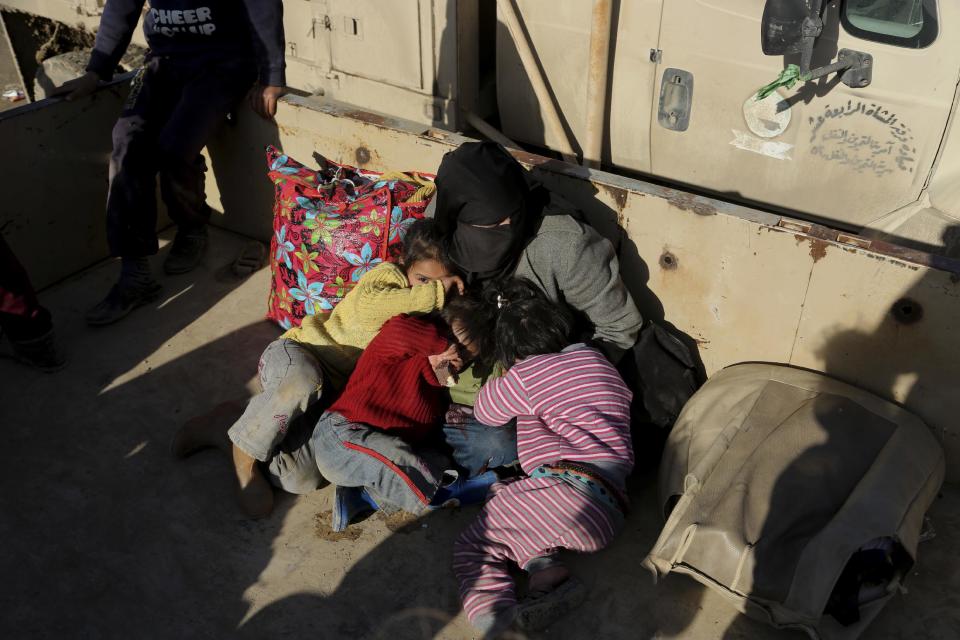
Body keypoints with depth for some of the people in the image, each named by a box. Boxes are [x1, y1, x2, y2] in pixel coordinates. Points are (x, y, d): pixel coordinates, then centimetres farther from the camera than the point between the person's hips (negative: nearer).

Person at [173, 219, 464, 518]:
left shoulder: (421, 314, 10)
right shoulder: (389, 275, -10)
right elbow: (366, 306, -33)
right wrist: (433, 293, -28)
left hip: (329, 392, 6)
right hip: (293, 357, -6)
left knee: (303, 481, -18)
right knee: (304, 381, -45)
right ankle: (244, 452, -17)